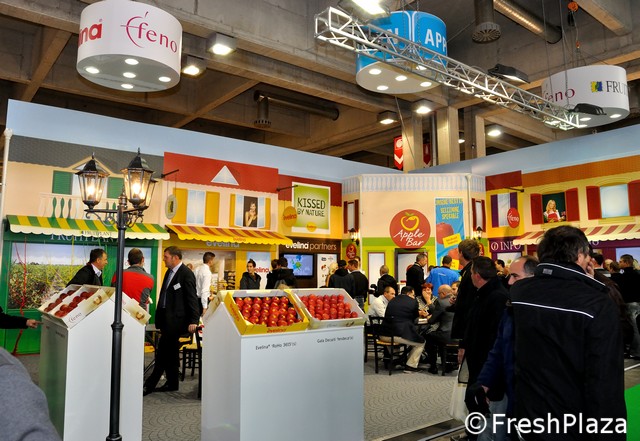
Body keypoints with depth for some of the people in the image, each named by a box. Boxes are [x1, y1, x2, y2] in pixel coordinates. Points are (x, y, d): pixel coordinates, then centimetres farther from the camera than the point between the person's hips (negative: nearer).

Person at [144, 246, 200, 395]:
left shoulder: (186, 274, -13)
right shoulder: (169, 272, 14)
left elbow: (192, 298, -16)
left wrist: (193, 320, -20)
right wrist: (159, 317, 19)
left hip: (176, 319, -9)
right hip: (166, 318, 9)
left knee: (163, 353, -4)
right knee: (170, 352, 15)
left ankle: (149, 385, 5)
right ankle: (172, 383, 25)